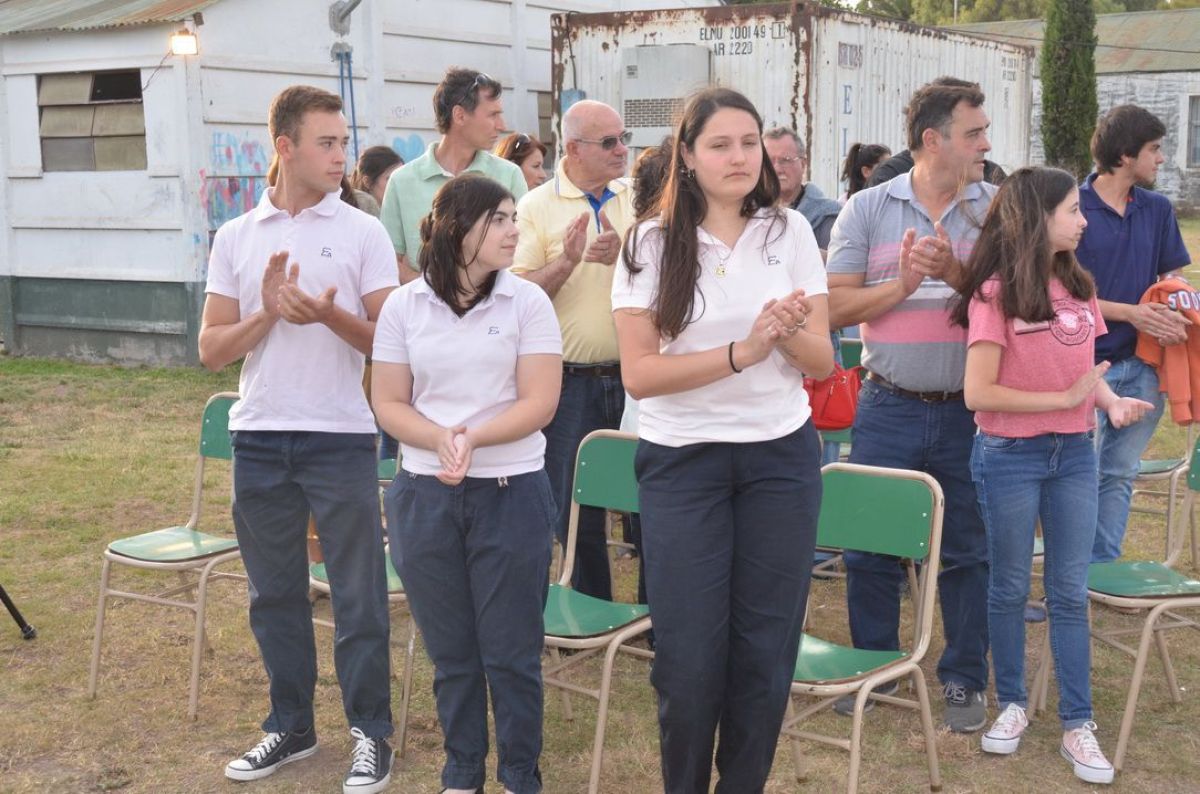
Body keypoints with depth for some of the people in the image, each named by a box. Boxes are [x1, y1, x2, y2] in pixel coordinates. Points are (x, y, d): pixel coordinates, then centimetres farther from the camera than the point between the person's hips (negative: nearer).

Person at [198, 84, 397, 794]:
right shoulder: (236, 238, 6)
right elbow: (212, 349, 4)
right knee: (275, 593, 13)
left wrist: (330, 314, -22)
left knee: (359, 595, 2)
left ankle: (372, 733, 16)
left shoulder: (364, 233, -1)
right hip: (259, 436, 3)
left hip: (341, 436, -3)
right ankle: (291, 726, 28)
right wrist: (267, 313, -13)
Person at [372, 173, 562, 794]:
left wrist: (474, 438, -22)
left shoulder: (527, 302, -3)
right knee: (450, 652, 13)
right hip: (424, 494, 2)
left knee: (511, 653, 5)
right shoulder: (404, 305, 2)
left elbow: (539, 403, -7)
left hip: (511, 492, -2)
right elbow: (388, 404, 1)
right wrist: (440, 440, -17)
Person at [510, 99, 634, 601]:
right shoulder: (536, 208, 0)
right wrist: (565, 262, -20)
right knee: (576, 514, 7)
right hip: (573, 383, -1)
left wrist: (623, 254, -18)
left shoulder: (640, 199, 6)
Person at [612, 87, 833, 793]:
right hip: (682, 462, -2)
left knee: (766, 648, 8)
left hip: (782, 456, 2)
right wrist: (742, 352, -23)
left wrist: (789, 332, -21)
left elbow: (823, 361, 1)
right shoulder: (652, 244, -5)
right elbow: (639, 373, -12)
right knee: (689, 655, 1)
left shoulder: (790, 232, 2)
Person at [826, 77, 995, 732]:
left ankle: (964, 678, 25)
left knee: (968, 550, 8)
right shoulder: (867, 209, 1)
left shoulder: (999, 208, 2)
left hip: (970, 412, 0)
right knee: (869, 546, 8)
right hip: (888, 409, 0)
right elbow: (834, 307, -2)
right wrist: (903, 284, -13)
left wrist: (956, 273, -17)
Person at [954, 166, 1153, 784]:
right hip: (1009, 457, -5)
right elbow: (979, 393, -17)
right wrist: (1066, 398, -17)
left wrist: (1113, 401, -5)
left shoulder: (1076, 286, 5)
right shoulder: (995, 292, -12)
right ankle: (1012, 703, 27)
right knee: (1010, 588, 10)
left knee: (1070, 592, 8)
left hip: (1074, 453, 5)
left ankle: (1077, 724, 15)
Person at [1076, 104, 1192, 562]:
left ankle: (1103, 566, 19)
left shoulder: (1157, 210, 8)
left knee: (1120, 473, 10)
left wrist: (1175, 317, -9)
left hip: (1143, 364, 5)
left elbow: (1172, 279, 14)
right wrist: (1131, 313, -15)